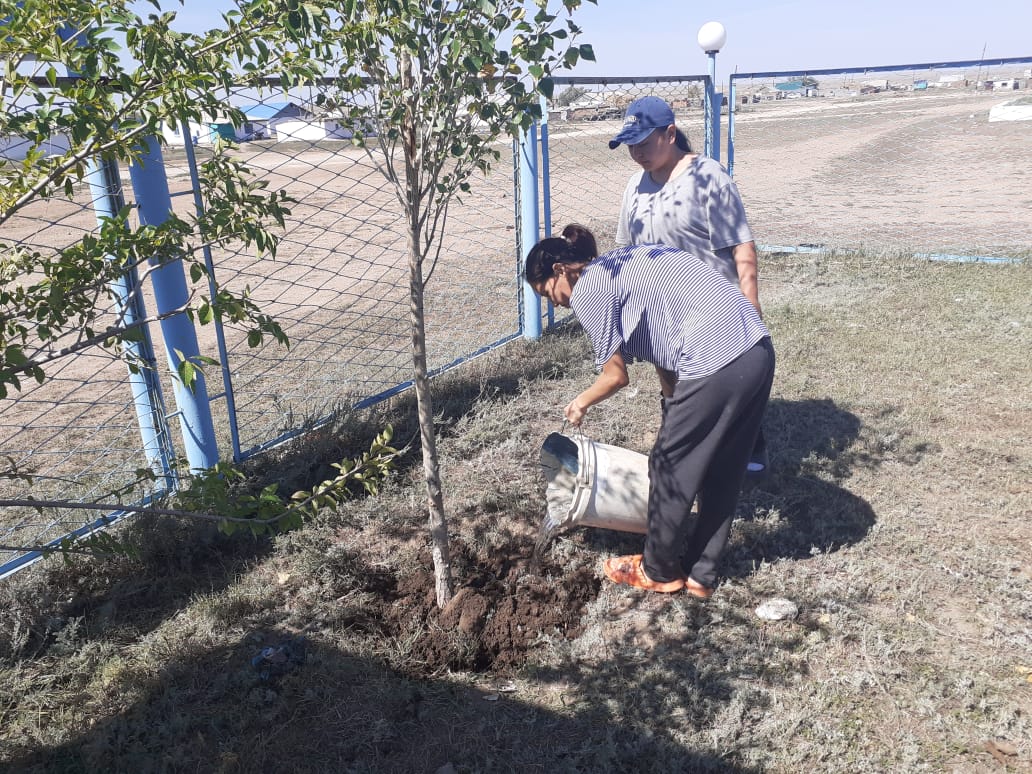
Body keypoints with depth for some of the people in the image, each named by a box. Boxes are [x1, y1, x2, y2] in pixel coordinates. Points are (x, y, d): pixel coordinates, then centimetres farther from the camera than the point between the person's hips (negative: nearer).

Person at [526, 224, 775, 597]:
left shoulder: (588, 289, -3)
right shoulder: (627, 263, 23)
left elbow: (616, 375, 0)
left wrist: (581, 403, 19)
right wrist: (675, 411, 23)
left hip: (717, 364, -9)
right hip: (757, 350, 9)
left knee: (670, 469, 11)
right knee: (722, 471, 18)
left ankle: (659, 571, 30)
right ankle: (700, 574, 33)